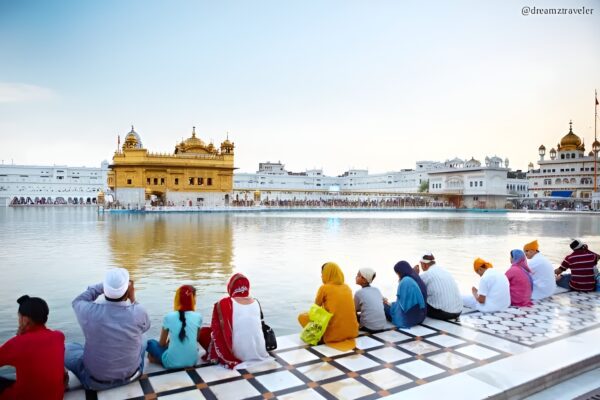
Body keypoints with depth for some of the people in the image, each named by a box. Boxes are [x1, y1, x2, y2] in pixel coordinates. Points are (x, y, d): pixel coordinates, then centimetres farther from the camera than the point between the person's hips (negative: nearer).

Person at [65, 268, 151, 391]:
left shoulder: (89, 311, -24)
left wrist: (103, 285, 2)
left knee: (67, 348, 21)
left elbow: (78, 301, 2)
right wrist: (133, 300, 2)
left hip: (96, 382, -1)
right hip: (131, 375, 1)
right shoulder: (138, 312, -23)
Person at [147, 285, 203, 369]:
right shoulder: (198, 317, -4)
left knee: (150, 342, 21)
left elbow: (162, 343, 5)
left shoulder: (168, 317, -7)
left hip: (172, 362, -1)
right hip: (192, 361, 1)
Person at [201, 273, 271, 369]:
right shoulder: (256, 303, 2)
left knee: (203, 332, 10)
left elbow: (216, 329, -2)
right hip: (259, 353, 4)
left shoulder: (224, 303, -10)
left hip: (237, 354, -4)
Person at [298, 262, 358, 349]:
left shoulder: (324, 288, -5)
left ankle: (321, 337, 4)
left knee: (302, 316, 10)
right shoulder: (347, 287, 9)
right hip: (352, 332, 5)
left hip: (334, 334, -5)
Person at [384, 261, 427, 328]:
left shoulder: (405, 281, -17)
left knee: (384, 306, 7)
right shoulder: (418, 280, 7)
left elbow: (401, 303, -14)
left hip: (407, 318, -8)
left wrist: (389, 304, 3)